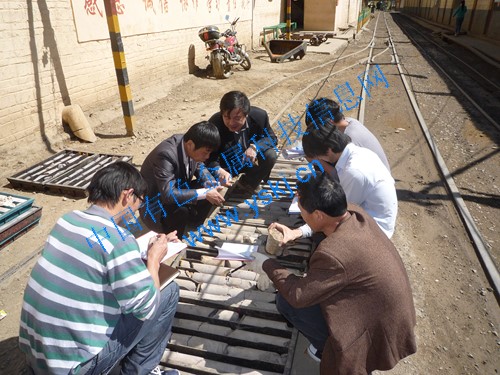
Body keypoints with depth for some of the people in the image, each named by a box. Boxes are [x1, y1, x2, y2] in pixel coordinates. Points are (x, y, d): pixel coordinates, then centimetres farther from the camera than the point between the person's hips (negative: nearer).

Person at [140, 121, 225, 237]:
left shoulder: (190, 146, -14)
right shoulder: (165, 154, -35)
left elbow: (200, 168, 4)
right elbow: (168, 194, -39)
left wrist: (213, 185, -16)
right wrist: (205, 194, -36)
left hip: (177, 191, 8)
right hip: (154, 205, -7)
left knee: (209, 188, -6)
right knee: (181, 210, -34)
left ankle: (194, 222, 13)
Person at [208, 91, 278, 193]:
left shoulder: (260, 116, -25)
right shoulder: (214, 124, -30)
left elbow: (272, 138, -11)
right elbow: (209, 155, -25)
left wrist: (256, 146, -34)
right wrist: (218, 170, -49)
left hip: (249, 161, 2)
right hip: (226, 165, -1)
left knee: (270, 155, -24)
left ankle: (247, 183, 0)